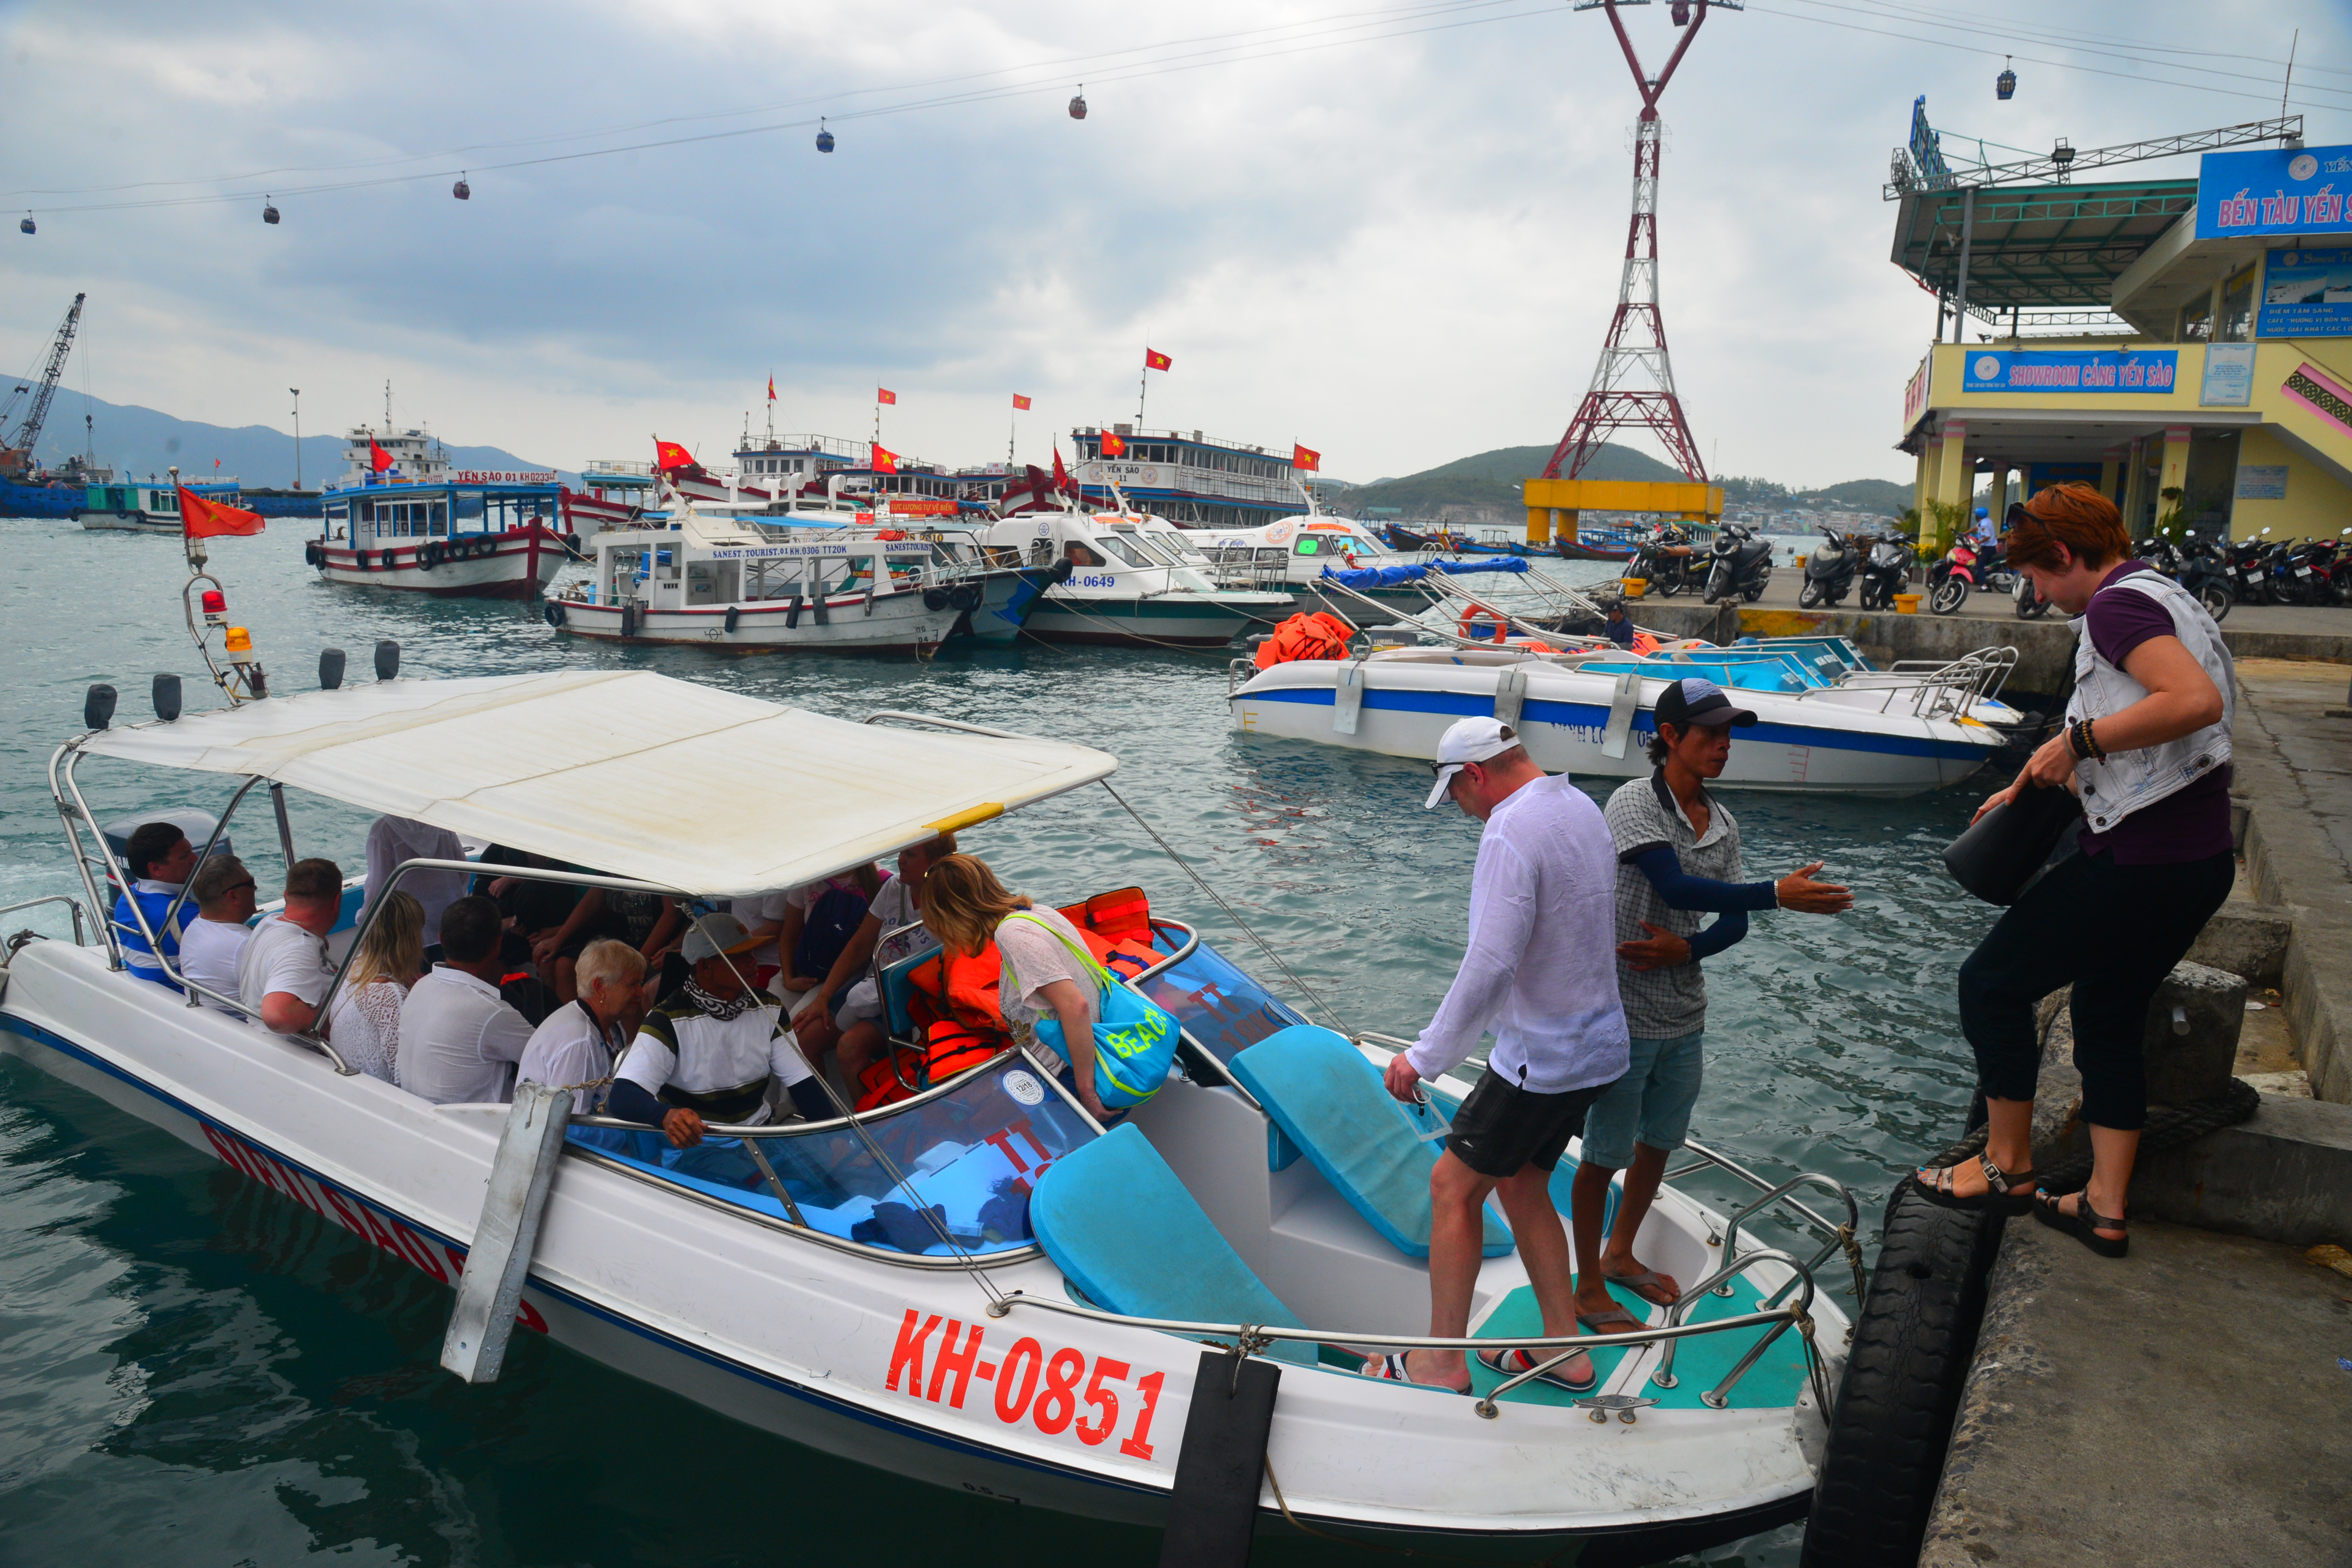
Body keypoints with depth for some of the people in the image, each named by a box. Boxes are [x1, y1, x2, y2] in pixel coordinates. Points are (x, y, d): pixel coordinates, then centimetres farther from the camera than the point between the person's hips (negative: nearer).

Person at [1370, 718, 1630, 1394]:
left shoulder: (1510, 833, -22)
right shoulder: (1583, 809, 8)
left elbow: (1490, 967, -29)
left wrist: (1425, 1057, -22)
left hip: (1541, 1058, -9)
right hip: (1598, 1045, 9)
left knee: (1453, 1187, 4)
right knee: (1520, 1186, 20)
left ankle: (1441, 1363, 13)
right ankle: (1564, 1349, 26)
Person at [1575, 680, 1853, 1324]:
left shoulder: (1722, 824, 6)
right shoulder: (1634, 803, -15)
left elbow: (1734, 922, 4)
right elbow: (1676, 888, -27)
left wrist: (1684, 948, -16)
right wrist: (1777, 893, -31)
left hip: (1684, 1014, 7)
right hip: (1623, 1010, -7)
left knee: (1659, 1142, 20)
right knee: (1605, 1154, 5)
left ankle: (1620, 1254, 42)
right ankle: (1588, 1289, 22)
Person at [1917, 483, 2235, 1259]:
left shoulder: (2118, 603, -14)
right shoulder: (2164, 598, 18)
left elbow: (2196, 701, -31)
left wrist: (2078, 738, -22)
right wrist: (2034, 787, 22)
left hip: (2139, 863, -10)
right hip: (2200, 858, 10)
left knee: (1991, 982, 3)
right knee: (2110, 1020, 19)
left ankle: (2008, 1167, 15)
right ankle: (2105, 1207, 25)